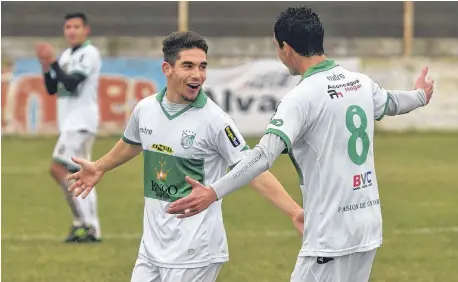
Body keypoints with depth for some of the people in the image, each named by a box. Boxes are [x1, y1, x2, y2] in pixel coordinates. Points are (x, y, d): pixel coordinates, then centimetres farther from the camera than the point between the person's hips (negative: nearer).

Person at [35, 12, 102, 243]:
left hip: (82, 122, -9)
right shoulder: (66, 55, 18)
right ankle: (91, 229, 10)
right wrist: (46, 67, 1)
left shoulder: (89, 53, -9)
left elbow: (71, 83, -18)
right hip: (69, 123, 9)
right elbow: (52, 89, 16)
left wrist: (53, 61, -20)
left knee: (58, 168, -17)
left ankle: (84, 222, -16)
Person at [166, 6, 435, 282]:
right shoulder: (361, 83, 9)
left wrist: (213, 192, -34)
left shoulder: (302, 98, -15)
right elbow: (391, 102, 32)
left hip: (331, 236, -8)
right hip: (369, 228, 8)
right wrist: (420, 96, 56)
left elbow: (265, 154, -27)